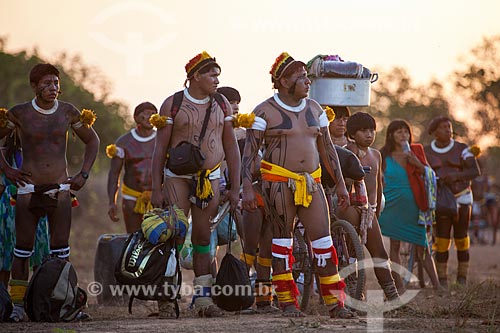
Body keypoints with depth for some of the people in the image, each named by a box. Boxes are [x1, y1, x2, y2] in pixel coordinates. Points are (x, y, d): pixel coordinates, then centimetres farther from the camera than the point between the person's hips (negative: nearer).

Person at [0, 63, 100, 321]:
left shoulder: (68, 112, 2)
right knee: (23, 249, -1)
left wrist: (83, 174, 7)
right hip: (28, 190, -2)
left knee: (61, 249, -2)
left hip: (61, 190, 2)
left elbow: (92, 140, 17)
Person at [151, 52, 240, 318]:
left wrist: (235, 188, 5)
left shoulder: (222, 105, 8)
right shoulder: (173, 104, -2)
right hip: (177, 177, -3)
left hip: (210, 179, 3)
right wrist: (156, 189, -7)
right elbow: (160, 147, -2)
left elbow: (231, 147, 10)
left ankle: (202, 297, 6)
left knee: (203, 237, 3)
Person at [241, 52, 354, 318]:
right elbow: (249, 152, -5)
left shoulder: (314, 109, 13)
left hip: (311, 183, 4)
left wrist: (340, 184, 15)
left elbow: (327, 149, 18)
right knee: (282, 237, -1)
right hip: (278, 183, -4)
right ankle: (287, 301, 6)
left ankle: (335, 302, 0)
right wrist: (247, 188, -14)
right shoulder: (265, 112, -3)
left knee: (323, 238, -3)